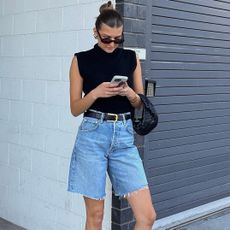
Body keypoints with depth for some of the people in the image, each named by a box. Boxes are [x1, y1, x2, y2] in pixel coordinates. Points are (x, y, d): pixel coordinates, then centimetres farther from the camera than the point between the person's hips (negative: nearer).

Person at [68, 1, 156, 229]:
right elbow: (75, 108, 3)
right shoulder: (81, 60, 1)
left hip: (125, 137, 3)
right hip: (92, 136, -2)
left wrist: (129, 93, -9)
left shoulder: (131, 58, 9)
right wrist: (96, 92, -16)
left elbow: (141, 104, 13)